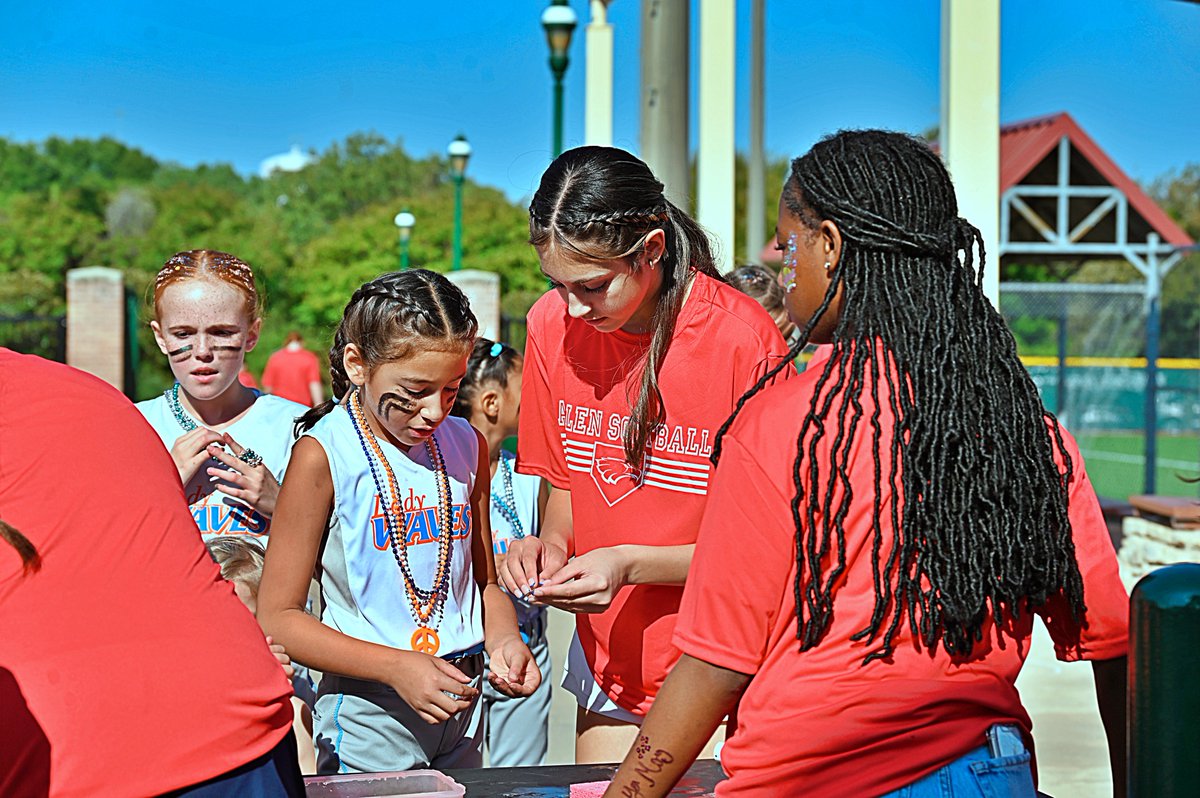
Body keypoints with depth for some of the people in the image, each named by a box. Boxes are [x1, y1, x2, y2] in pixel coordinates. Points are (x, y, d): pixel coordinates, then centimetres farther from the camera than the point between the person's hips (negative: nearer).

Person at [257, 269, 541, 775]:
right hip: (369, 719, -5)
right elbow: (278, 618, -13)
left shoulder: (466, 445, 5)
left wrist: (502, 640, -6)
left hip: (462, 711, 5)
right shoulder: (324, 454, -13)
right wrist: (397, 666, -20)